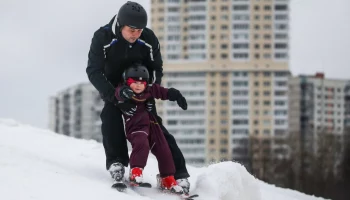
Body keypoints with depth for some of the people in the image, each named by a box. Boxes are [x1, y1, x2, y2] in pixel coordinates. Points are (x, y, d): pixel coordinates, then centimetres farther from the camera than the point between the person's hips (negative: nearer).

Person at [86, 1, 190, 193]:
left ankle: (179, 173, -10)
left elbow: (156, 69, -7)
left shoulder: (149, 39, -21)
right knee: (110, 117, -29)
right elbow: (94, 71, -29)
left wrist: (150, 94, -20)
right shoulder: (102, 38, -28)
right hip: (112, 89, -1)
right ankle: (116, 162, -21)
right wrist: (117, 98, -37)